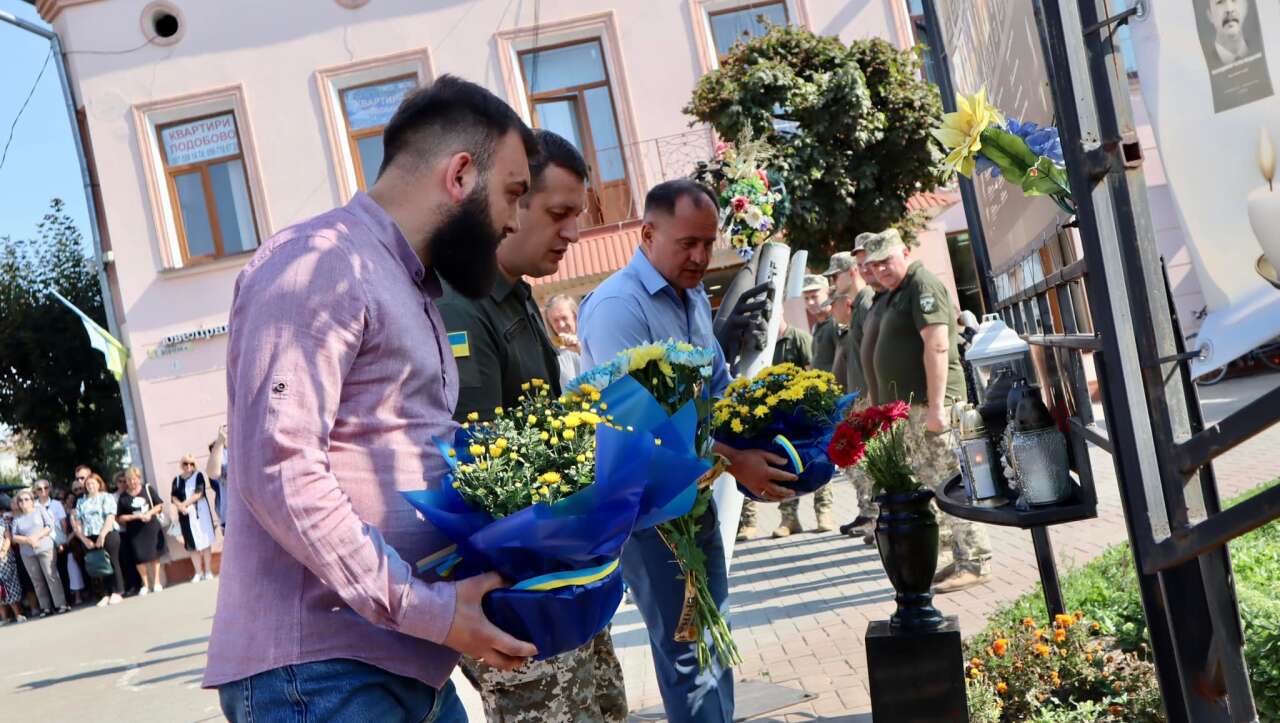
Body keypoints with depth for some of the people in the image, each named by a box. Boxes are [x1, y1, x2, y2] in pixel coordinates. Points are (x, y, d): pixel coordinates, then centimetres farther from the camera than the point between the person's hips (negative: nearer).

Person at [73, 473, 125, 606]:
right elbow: (77, 522, 10)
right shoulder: (81, 502, 16)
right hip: (89, 539, 4)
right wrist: (84, 539, -4)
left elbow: (110, 517, -9)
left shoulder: (106, 497, 3)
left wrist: (102, 536, -17)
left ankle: (117, 593, 2)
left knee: (112, 563, -2)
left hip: (108, 535, -4)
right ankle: (107, 594, 8)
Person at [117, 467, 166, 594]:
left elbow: (160, 505, 3)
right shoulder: (123, 497, -3)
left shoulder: (148, 489, -1)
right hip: (135, 531, -1)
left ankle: (156, 582, 19)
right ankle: (145, 584, 15)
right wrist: (136, 516, -13)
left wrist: (150, 513, -14)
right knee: (140, 557, -3)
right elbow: (120, 517, -3)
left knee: (155, 554, 7)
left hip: (152, 527, 1)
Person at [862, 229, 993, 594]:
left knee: (948, 483, -8)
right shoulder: (895, 293, 20)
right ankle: (963, 559, 17)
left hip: (929, 404, -10)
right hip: (910, 406, 10)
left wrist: (936, 406, -24)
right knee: (933, 485, 11)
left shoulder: (923, 284, -10)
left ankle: (975, 563, -2)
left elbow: (937, 346, -19)